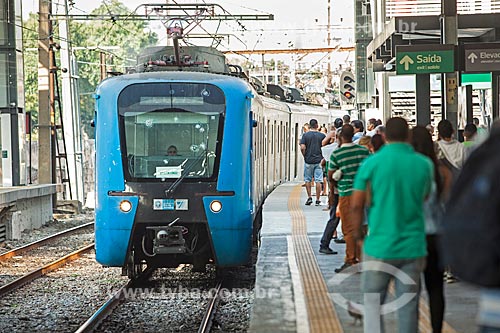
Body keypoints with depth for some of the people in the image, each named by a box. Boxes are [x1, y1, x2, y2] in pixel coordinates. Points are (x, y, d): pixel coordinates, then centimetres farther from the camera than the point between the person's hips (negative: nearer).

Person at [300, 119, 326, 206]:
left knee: (308, 180, 13)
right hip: (319, 161, 0)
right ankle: (317, 200, 3)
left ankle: (309, 197, 9)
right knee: (318, 181, 3)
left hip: (308, 160, 0)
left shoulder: (305, 135, -4)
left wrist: (305, 156, 4)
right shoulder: (322, 135, -1)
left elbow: (302, 148, -11)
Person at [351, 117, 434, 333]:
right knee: (408, 306, 8)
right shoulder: (424, 164, 0)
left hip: (379, 246, -2)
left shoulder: (372, 163, -7)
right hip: (413, 247, 2)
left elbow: (357, 206, -6)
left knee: (373, 303, 7)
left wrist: (359, 235, 7)